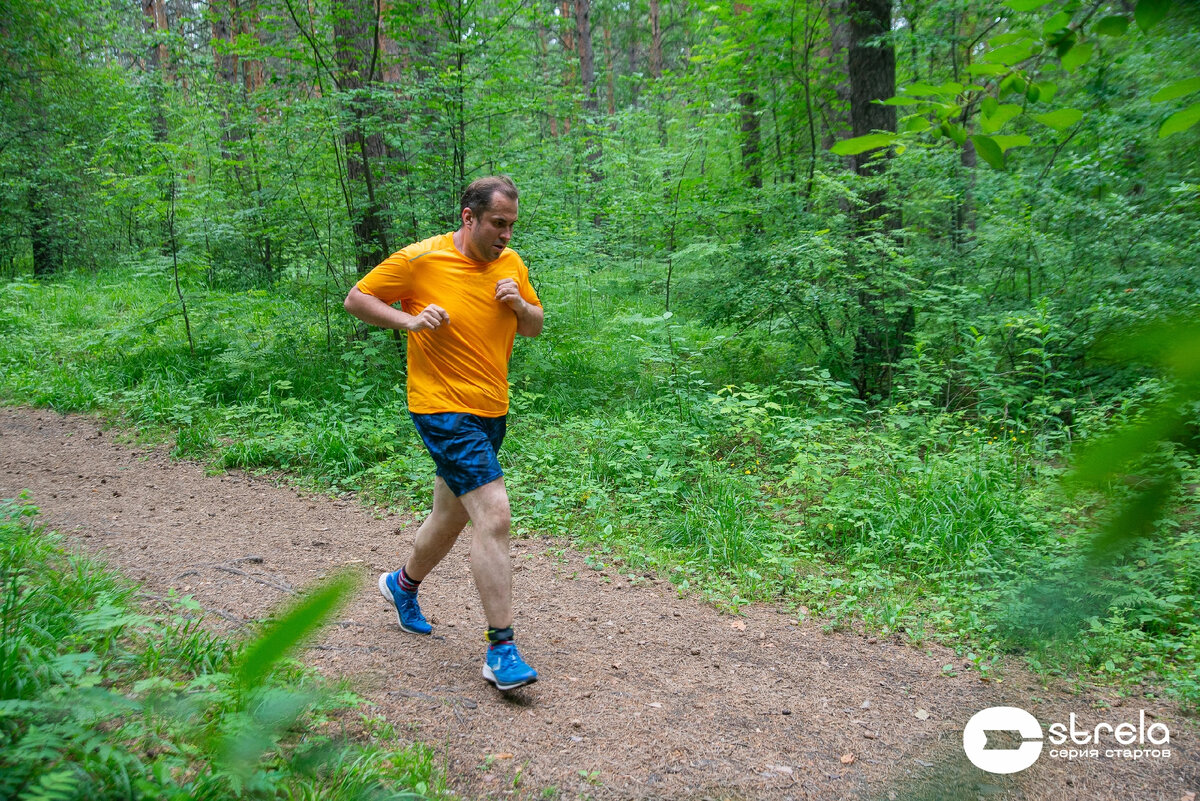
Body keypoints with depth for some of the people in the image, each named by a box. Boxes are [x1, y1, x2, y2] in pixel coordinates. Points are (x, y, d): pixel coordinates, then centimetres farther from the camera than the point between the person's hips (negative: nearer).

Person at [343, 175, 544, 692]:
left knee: (451, 517, 20)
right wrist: (409, 320, -16)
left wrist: (519, 305, -7)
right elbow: (356, 299, 0)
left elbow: (535, 327, 15)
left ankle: (404, 585, 49)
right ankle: (500, 649, -9)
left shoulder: (511, 263, 7)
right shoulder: (420, 259, -9)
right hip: (443, 410, -7)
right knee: (494, 517, -18)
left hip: (492, 411, 7)